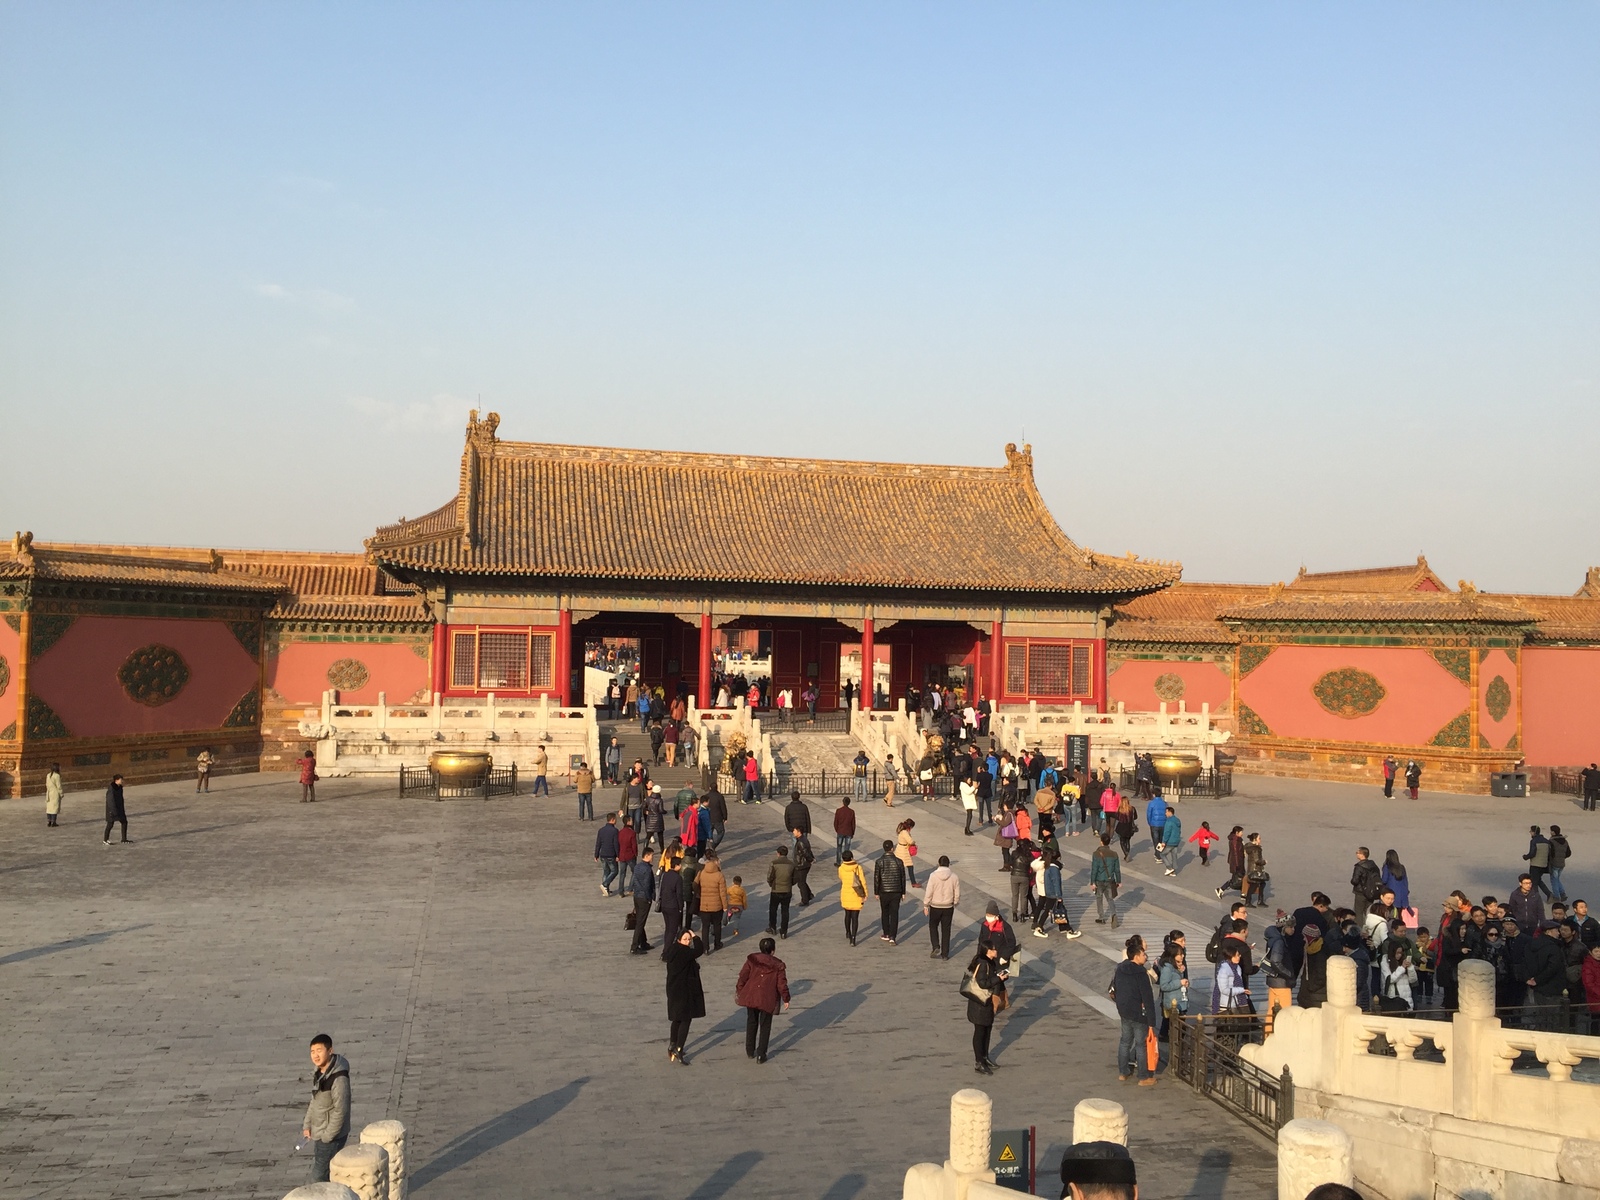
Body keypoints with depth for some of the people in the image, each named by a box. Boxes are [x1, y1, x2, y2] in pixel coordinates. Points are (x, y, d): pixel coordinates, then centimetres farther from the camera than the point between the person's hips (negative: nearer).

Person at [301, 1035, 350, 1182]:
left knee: (319, 1178, -3)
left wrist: (327, 1137, -17)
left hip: (331, 1135, -8)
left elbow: (340, 1111, -24)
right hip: (318, 1133, 9)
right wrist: (307, 1125, 7)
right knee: (321, 1172, 19)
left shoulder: (338, 1078, -27)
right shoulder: (319, 1071, 1)